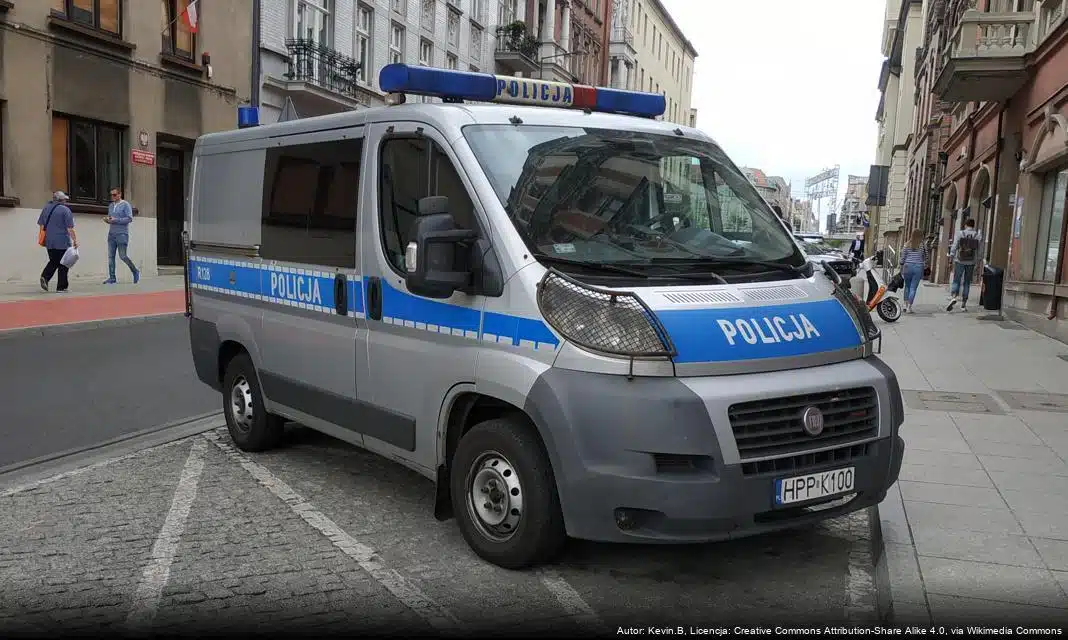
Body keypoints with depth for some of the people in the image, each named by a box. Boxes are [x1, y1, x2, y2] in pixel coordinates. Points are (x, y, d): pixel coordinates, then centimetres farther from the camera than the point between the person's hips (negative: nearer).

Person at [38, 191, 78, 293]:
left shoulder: (46, 208, 11)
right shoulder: (65, 210, -8)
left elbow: (40, 224, 15)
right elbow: (70, 228, -13)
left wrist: (44, 236, 24)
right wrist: (75, 240, -8)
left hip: (49, 242, 6)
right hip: (62, 242, -5)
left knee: (53, 261, 18)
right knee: (62, 265, 2)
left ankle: (45, 276, -7)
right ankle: (61, 287, 3)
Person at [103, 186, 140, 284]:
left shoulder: (125, 205, -4)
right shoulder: (111, 206, 16)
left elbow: (130, 218, -13)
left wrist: (116, 220, -19)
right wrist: (107, 220, 1)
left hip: (122, 234, -7)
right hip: (111, 234, 7)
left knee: (123, 256, -7)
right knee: (110, 256, 0)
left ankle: (135, 272, 12)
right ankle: (112, 278, 0)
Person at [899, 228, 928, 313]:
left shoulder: (907, 245, 1)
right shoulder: (923, 245, -1)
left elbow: (902, 257, 4)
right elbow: (925, 258, 3)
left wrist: (901, 269, 12)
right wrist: (925, 267, 16)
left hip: (908, 267, 1)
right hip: (918, 267, -1)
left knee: (907, 286, 15)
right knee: (913, 288, 0)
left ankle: (906, 304, 13)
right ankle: (909, 306, -5)